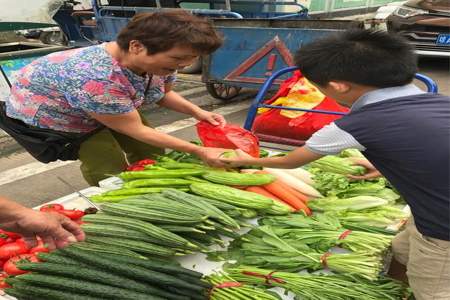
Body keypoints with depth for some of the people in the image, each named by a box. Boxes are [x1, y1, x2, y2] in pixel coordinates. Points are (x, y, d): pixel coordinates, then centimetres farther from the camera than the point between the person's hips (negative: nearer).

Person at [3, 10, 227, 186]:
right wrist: (198, 151, -33)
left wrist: (197, 112, -18)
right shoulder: (95, 78, -44)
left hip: (107, 112, 7)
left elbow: (164, 94, 0)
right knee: (110, 166, -13)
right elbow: (136, 131, -35)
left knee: (150, 151, 4)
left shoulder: (159, 61, -21)